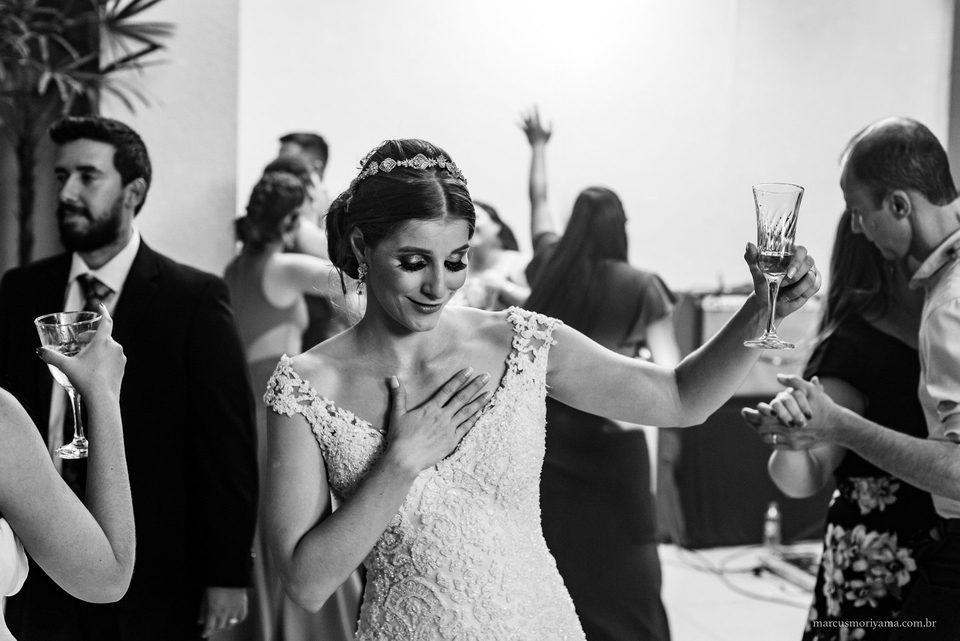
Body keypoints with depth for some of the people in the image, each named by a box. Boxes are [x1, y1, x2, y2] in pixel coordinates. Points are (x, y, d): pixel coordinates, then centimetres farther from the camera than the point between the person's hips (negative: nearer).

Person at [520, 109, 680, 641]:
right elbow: (669, 370, -14)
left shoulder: (549, 267, 3)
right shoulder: (642, 287, -8)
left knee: (554, 553, 12)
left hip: (549, 432, 4)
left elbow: (538, 199, 20)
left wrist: (538, 147, 33)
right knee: (622, 561, 2)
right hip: (610, 440, -4)